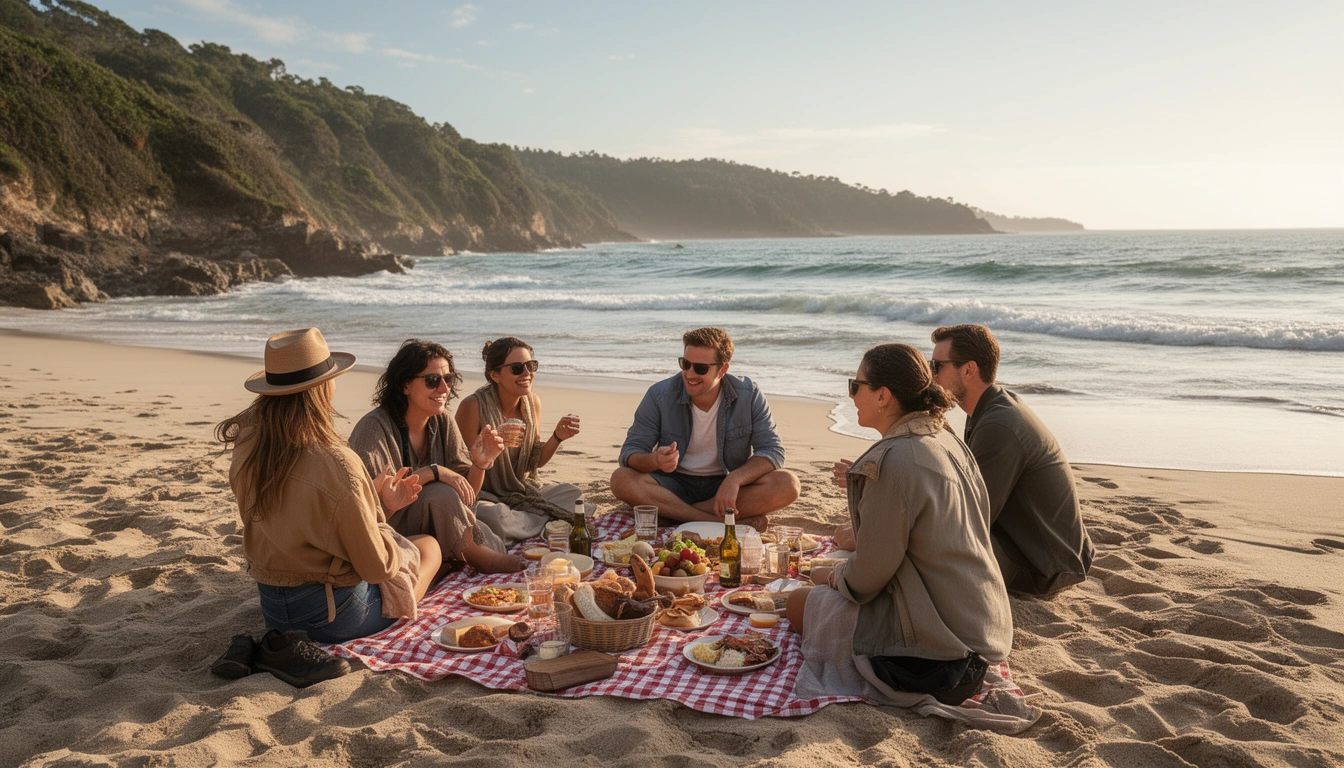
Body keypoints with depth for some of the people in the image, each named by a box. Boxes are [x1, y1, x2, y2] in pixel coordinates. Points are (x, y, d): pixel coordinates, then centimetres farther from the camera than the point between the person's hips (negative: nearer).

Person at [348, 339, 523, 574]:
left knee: (500, 550, -23)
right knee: (441, 493, -30)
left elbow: (464, 498, 1)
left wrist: (480, 464, -19)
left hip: (432, 526, 5)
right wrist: (433, 472, -31)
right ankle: (482, 559, -14)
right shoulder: (375, 427, -18)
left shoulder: (442, 423, 1)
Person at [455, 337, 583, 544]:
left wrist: (557, 437, -10)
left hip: (524, 494, 5)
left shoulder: (533, 402, -1)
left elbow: (535, 462, 9)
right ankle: (549, 522, -13)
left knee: (574, 495, -13)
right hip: (484, 496, -5)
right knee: (492, 516, -38)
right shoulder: (474, 406, -20)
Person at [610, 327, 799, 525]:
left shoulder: (749, 396, -9)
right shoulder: (659, 396, -10)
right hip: (675, 485, 0)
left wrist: (734, 479, -31)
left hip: (727, 485, 0)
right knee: (621, 480, -29)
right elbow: (630, 452, -10)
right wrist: (656, 460, -35)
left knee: (788, 484, -27)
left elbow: (773, 451, -12)